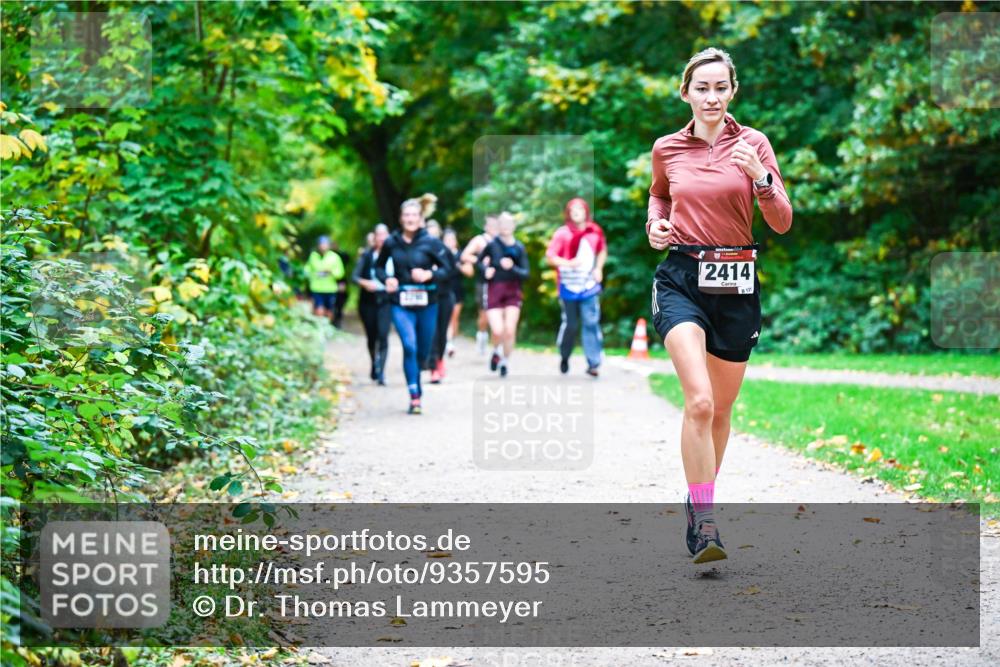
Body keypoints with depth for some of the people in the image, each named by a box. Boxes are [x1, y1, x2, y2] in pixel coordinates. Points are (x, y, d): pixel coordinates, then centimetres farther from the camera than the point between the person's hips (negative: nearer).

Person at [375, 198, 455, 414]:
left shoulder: (430, 242, -6)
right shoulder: (392, 243, 0)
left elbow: (449, 267, -4)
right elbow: (379, 266, 16)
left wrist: (429, 275, -20)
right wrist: (386, 279, -4)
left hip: (426, 304, 0)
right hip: (401, 304, 0)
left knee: (423, 350, 11)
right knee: (409, 346, -17)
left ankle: (416, 385, 37)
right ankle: (414, 397, -16)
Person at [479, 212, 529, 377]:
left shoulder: (519, 248, -3)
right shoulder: (492, 244, -6)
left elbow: (525, 274, -3)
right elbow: (480, 261, 11)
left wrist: (512, 268, -21)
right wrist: (485, 270, -9)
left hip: (512, 292, 1)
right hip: (494, 291, -1)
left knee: (510, 331, -4)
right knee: (497, 331, -11)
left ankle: (505, 362, 18)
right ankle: (497, 352, 23)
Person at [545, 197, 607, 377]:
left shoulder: (595, 231, 4)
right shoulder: (562, 234, -7)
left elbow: (602, 251, 21)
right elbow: (550, 257, -7)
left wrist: (599, 268, 5)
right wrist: (568, 263, -23)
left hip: (589, 286, 2)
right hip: (569, 286, -2)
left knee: (591, 323, -8)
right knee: (570, 324, 5)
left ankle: (593, 363, -5)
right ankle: (564, 357, 30)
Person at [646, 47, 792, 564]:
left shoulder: (752, 143, 1)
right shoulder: (667, 149, 5)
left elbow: (782, 223, -3)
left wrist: (761, 178, -19)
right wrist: (655, 223, 6)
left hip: (736, 285, 1)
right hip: (681, 280, -1)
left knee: (720, 409, 12)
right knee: (699, 401, -21)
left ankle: (700, 501, 34)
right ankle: (703, 524, -20)